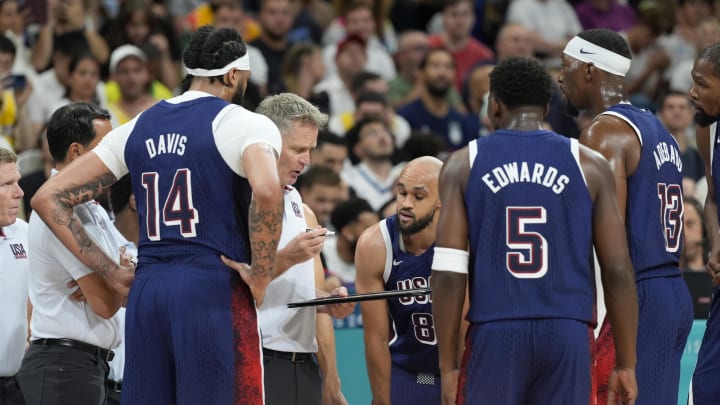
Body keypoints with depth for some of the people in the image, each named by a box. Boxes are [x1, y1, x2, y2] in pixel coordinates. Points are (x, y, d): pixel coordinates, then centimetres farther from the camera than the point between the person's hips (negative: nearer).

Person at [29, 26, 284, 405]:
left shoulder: (137, 129, 16)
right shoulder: (242, 124, -3)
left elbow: (48, 198, 15)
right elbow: (266, 190, -25)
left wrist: (111, 273, 13)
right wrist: (260, 277, -13)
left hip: (146, 290, 6)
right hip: (214, 290, -6)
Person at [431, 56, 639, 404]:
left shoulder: (464, 164, 6)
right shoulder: (588, 165, 7)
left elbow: (448, 274, -1)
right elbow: (618, 271, 2)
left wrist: (447, 366, 2)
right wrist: (626, 364, 8)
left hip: (494, 335, 0)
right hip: (568, 335, 0)